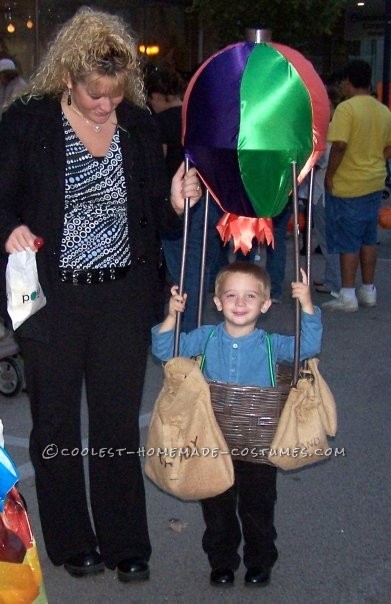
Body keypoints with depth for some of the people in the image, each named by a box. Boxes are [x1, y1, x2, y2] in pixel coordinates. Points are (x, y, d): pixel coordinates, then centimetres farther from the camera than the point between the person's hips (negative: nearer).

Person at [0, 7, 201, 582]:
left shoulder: (139, 124, 3)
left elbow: (155, 214, 10)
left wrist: (176, 202, -11)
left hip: (124, 298, 2)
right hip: (53, 298, -1)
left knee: (120, 424, 9)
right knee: (56, 425, 11)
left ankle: (125, 544, 24)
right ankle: (71, 543, 29)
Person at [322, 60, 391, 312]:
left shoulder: (347, 108, -15)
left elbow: (339, 145, -23)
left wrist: (329, 175, -13)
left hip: (348, 186, -6)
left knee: (348, 242, 0)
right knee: (368, 239, 16)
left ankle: (348, 296, 3)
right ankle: (369, 291, 22)